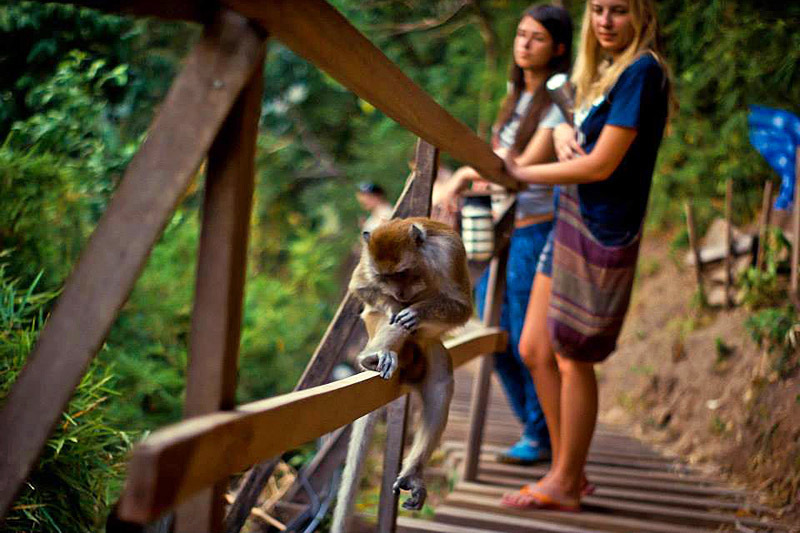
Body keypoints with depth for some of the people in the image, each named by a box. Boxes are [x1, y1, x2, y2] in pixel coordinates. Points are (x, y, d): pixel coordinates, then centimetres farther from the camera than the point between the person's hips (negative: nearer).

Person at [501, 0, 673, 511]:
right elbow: (570, 127, 20)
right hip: (571, 222, 9)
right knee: (535, 350, 11)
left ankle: (564, 484, 16)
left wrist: (522, 173, -8)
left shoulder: (642, 71, -13)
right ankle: (569, 469, 24)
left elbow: (602, 164, -18)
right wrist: (563, 135, -5)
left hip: (603, 232, -9)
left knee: (574, 360, 0)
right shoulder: (606, 71, 15)